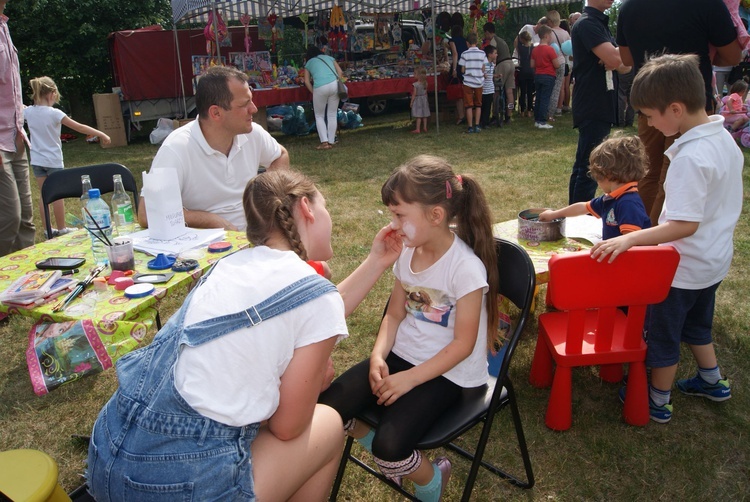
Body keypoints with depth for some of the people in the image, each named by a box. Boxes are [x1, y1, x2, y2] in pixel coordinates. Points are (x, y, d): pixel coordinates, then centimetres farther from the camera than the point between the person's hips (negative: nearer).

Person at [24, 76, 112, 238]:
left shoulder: (28, 112, -1)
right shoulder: (54, 113, -15)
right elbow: (79, 127, -15)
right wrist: (101, 134, -12)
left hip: (37, 160, 5)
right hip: (53, 160, -5)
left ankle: (48, 230, 17)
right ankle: (61, 229, 12)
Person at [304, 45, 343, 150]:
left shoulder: (309, 63, 22)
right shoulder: (329, 57, 26)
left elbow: (307, 81, 11)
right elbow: (340, 73, 16)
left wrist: (314, 93, 15)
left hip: (320, 87, -2)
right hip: (334, 84, 2)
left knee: (319, 115, 13)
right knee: (332, 114, 14)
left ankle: (324, 142, 2)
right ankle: (331, 142, 14)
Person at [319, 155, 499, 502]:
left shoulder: (466, 266, -21)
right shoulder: (407, 253, 0)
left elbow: (463, 344, -17)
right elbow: (395, 314, 8)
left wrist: (409, 379, -21)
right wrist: (378, 355, -9)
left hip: (448, 371, -6)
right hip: (402, 355, 7)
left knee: (390, 447, -25)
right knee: (326, 410, -9)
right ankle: (391, 460, 18)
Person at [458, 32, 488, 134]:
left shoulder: (465, 54, -7)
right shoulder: (482, 53, 0)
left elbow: (462, 70, -5)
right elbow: (483, 69, 2)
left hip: (468, 82, -2)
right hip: (479, 81, 2)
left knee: (469, 105, 3)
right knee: (478, 105, 13)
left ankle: (470, 127, 2)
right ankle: (477, 126, 10)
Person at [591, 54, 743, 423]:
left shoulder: (691, 157, -31)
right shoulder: (724, 137, -1)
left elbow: (685, 225, -33)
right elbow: (726, 202, 9)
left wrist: (629, 239, -38)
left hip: (685, 266, -9)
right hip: (714, 260, 9)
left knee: (662, 331, 10)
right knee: (696, 324, 29)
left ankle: (657, 401, 27)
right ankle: (712, 382, 46)